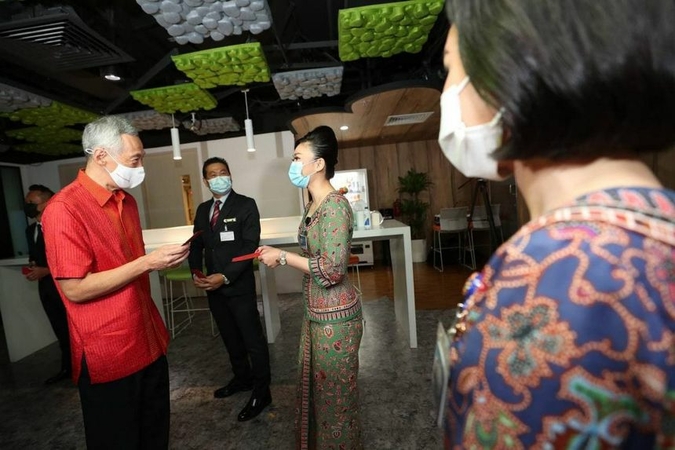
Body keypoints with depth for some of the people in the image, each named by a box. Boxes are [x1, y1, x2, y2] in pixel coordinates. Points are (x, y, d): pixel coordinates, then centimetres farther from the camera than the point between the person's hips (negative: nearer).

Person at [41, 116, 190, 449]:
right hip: (108, 354, -7)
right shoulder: (64, 209, -18)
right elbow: (75, 289, -21)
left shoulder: (127, 201, 8)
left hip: (148, 342, 7)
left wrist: (163, 259, 5)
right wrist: (147, 262, -23)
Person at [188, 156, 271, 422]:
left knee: (252, 339, 4)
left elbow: (250, 246, -16)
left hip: (239, 286, -6)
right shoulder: (202, 210, 11)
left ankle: (261, 392, 20)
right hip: (212, 286, 7)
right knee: (230, 338, 20)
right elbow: (197, 245, 13)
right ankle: (242, 378, 40)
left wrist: (225, 277, -21)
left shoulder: (246, 205, -9)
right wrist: (196, 273, -4)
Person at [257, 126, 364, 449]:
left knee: (335, 393, 11)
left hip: (334, 315, -9)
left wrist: (283, 257, -19)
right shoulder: (313, 205, 8)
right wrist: (278, 254, 7)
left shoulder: (335, 206, -21)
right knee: (313, 385, 25)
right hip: (315, 311, 9)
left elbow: (332, 269, -25)